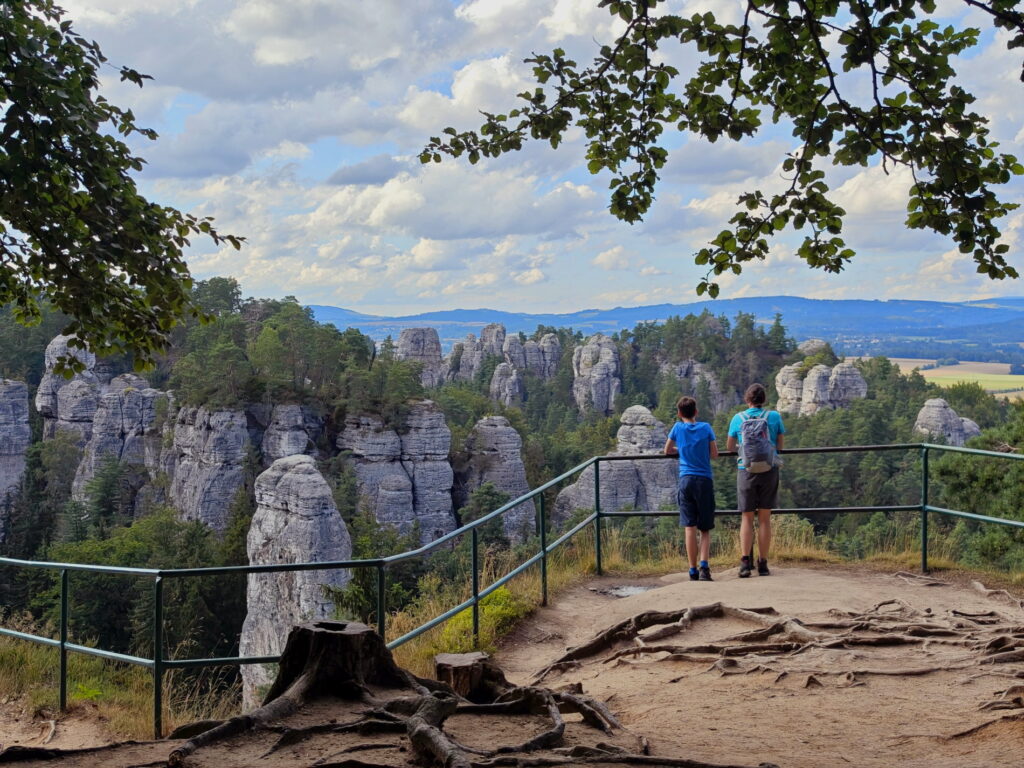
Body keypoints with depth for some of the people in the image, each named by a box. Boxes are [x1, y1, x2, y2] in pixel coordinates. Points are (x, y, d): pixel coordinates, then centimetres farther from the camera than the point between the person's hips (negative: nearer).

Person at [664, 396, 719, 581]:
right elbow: (714, 454, 6)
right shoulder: (706, 427, 5)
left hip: (686, 480, 0)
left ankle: (693, 571, -4)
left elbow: (667, 451, 18)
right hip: (705, 480, 0)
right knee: (705, 529, 6)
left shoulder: (678, 428, 7)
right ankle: (704, 566, -14)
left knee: (690, 527, -1)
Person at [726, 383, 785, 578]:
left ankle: (745, 562, -7)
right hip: (769, 470, 0)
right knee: (765, 518, 6)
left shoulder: (738, 418, 1)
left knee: (747, 518, 6)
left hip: (746, 470, 0)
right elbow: (780, 446, 7)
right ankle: (763, 564, 6)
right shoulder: (774, 417, 0)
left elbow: (730, 446, 12)